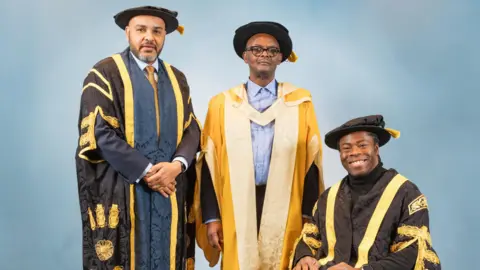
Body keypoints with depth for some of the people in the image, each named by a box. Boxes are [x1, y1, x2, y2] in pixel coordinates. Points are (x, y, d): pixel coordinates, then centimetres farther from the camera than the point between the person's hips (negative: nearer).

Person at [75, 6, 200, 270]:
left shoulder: (177, 79, 14)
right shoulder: (105, 74, -2)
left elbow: (192, 128, 8)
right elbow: (99, 132, -11)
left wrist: (177, 165, -12)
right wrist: (146, 172, -15)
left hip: (170, 192, 5)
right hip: (122, 191, -4)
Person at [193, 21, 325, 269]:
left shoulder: (300, 102, 7)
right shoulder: (222, 104, 6)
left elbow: (311, 161, 4)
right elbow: (209, 163, 3)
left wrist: (309, 214, -1)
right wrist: (211, 217, -2)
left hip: (285, 206, 0)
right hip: (237, 207, 0)